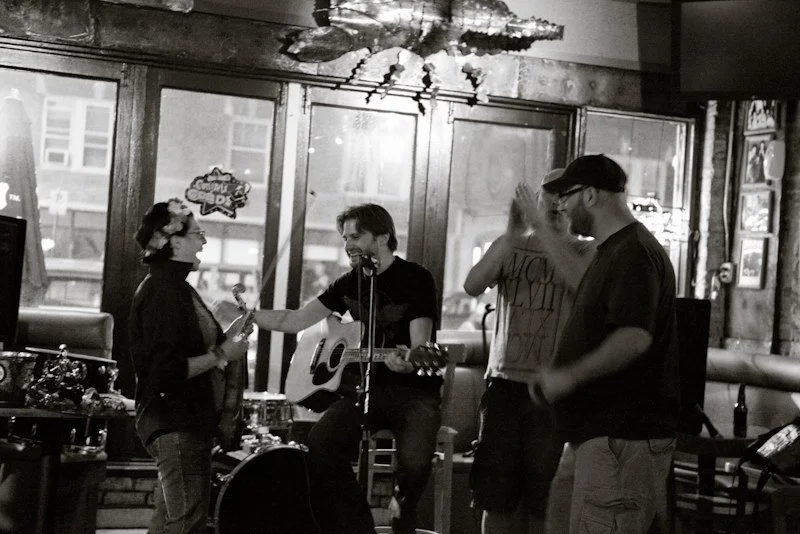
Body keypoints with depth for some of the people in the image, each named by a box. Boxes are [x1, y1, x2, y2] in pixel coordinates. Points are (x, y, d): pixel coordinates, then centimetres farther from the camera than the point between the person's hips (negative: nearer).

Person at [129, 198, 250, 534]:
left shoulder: (176, 287, 15)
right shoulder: (160, 290, -17)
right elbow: (165, 370, -25)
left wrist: (227, 338, 5)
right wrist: (221, 356, -18)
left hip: (189, 421, 10)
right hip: (174, 423, -10)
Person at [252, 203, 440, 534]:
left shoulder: (415, 279, -5)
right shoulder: (351, 282, 12)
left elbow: (419, 345, -14)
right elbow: (296, 320, 13)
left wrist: (408, 361, -37)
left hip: (413, 389, -4)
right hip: (363, 388, 5)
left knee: (414, 460, -30)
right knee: (319, 443, -24)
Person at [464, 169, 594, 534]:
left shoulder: (585, 251, 3)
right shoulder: (509, 245, 9)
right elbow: (472, 286, -8)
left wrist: (545, 231, -25)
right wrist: (513, 234, -18)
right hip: (505, 381, 2)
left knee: (543, 498, 2)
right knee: (496, 493, 6)